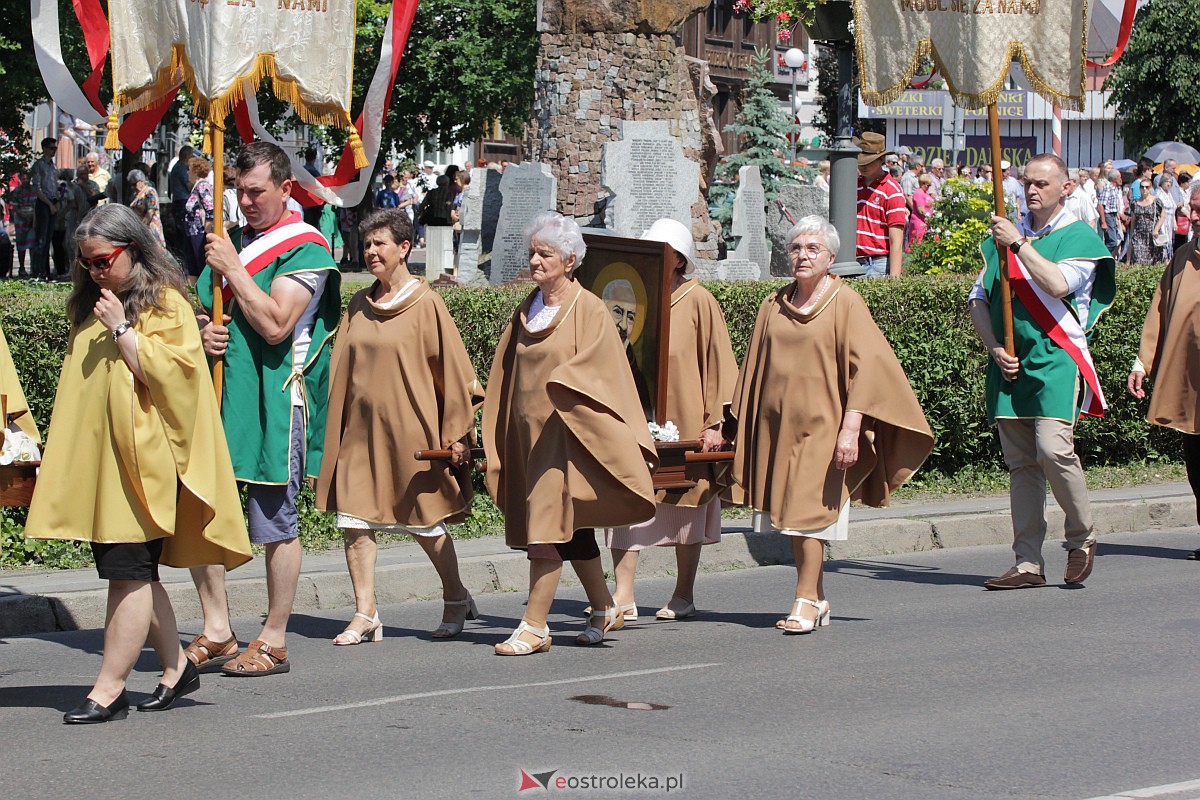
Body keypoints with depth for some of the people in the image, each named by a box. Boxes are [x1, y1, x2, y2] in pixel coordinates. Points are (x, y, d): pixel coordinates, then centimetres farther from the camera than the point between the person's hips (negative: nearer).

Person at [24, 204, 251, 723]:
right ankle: (176, 668, 23)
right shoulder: (90, 306, 16)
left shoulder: (166, 303, -5)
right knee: (135, 573, 10)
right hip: (95, 460, 8)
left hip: (140, 460, -8)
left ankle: (109, 690, -6)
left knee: (129, 574, -7)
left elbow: (169, 371, -16)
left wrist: (122, 330, -17)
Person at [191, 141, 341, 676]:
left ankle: (273, 643, 8)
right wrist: (203, 330, 2)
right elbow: (200, 309, 25)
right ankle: (217, 632, 14)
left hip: (274, 400, -7)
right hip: (223, 392, 7)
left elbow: (275, 326, -18)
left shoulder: (304, 247, -6)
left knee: (275, 522, -1)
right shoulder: (233, 241, 16)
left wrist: (233, 269, -13)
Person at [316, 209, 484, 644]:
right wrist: (335, 425, 9)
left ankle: (457, 599, 26)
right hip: (360, 429, 5)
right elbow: (341, 367, 14)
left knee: (424, 522, 6)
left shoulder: (426, 304, -7)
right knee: (354, 519, -4)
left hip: (409, 429, -5)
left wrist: (457, 433, -7)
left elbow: (451, 369, -6)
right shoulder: (358, 305, 9)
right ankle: (365, 614, 3)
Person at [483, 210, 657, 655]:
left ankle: (534, 626, -10)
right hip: (528, 432, 7)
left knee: (547, 523, -12)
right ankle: (604, 609, 27)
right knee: (570, 530, 14)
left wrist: (559, 385, -24)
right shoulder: (526, 312, 12)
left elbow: (599, 373, -12)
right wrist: (497, 441, 12)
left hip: (566, 434, -7)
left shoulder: (589, 311, -7)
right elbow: (506, 378, 16)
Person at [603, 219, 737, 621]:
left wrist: (714, 422, -7)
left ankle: (683, 596, 19)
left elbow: (717, 362, -3)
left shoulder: (698, 302, -3)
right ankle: (623, 598, -6)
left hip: (683, 420, -3)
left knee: (685, 507, 7)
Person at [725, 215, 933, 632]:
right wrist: (741, 425, 14)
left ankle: (805, 603, -4)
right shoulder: (773, 306, 10)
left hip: (821, 426, -5)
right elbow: (754, 369, 17)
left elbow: (865, 368, -10)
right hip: (777, 426, 5)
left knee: (808, 515, -10)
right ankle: (817, 600, 18)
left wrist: (851, 429, -18)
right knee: (789, 517, 7)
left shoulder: (846, 304, -5)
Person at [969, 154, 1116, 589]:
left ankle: (1082, 536, 4)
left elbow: (1058, 284, -17)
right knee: (1021, 463, 4)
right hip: (1009, 365, 5)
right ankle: (1028, 563, 7)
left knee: (1053, 448, -20)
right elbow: (978, 297, 14)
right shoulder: (1004, 235, 16)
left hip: (1056, 360, -5)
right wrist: (994, 347, 0)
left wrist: (1018, 244, -15)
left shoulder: (1080, 237, 1)